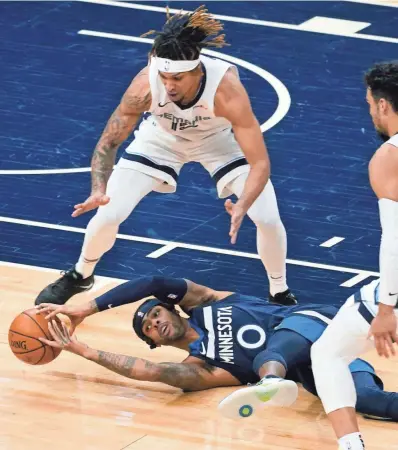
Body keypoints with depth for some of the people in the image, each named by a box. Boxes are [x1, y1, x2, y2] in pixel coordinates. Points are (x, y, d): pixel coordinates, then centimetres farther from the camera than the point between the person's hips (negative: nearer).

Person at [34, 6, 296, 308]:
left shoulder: (227, 89, -42)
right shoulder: (146, 85, -37)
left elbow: (260, 162, -39)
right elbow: (109, 142, -22)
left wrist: (242, 207, -56)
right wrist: (99, 190, -40)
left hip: (220, 141, -1)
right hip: (161, 139, 1)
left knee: (268, 218, -15)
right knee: (107, 214, -8)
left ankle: (280, 295, 14)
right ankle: (79, 276, 25)